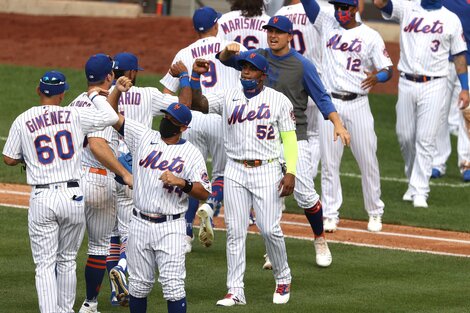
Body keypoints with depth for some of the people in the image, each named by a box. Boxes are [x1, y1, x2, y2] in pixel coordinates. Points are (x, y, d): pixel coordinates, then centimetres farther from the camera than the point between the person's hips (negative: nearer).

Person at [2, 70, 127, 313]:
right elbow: (111, 117, 3)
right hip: (73, 197, 1)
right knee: (67, 261, 16)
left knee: (45, 265, 0)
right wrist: (96, 95, 20)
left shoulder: (22, 121, 0)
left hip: (41, 199, -1)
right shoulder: (74, 116, -1)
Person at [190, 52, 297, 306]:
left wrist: (291, 172, -11)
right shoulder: (228, 97, 8)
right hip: (235, 173, 3)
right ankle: (235, 291, 3)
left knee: (270, 229, -6)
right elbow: (197, 103, -3)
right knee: (235, 232, 0)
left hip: (267, 171, -3)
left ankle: (283, 279, 17)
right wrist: (195, 76, -17)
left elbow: (289, 138, -1)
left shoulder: (279, 100, 2)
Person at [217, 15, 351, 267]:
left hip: (294, 138, -4)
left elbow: (322, 98, -5)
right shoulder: (258, 57, 6)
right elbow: (226, 60, 6)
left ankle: (320, 240, 11)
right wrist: (229, 50, -19)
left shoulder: (302, 65, -6)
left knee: (304, 193, -9)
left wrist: (338, 124, -18)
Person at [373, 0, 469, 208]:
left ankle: (420, 192, -5)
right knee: (405, 136, 8)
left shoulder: (451, 19, 5)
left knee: (425, 140, -6)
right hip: (406, 84, 2)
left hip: (433, 87, -2)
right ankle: (413, 182, 28)